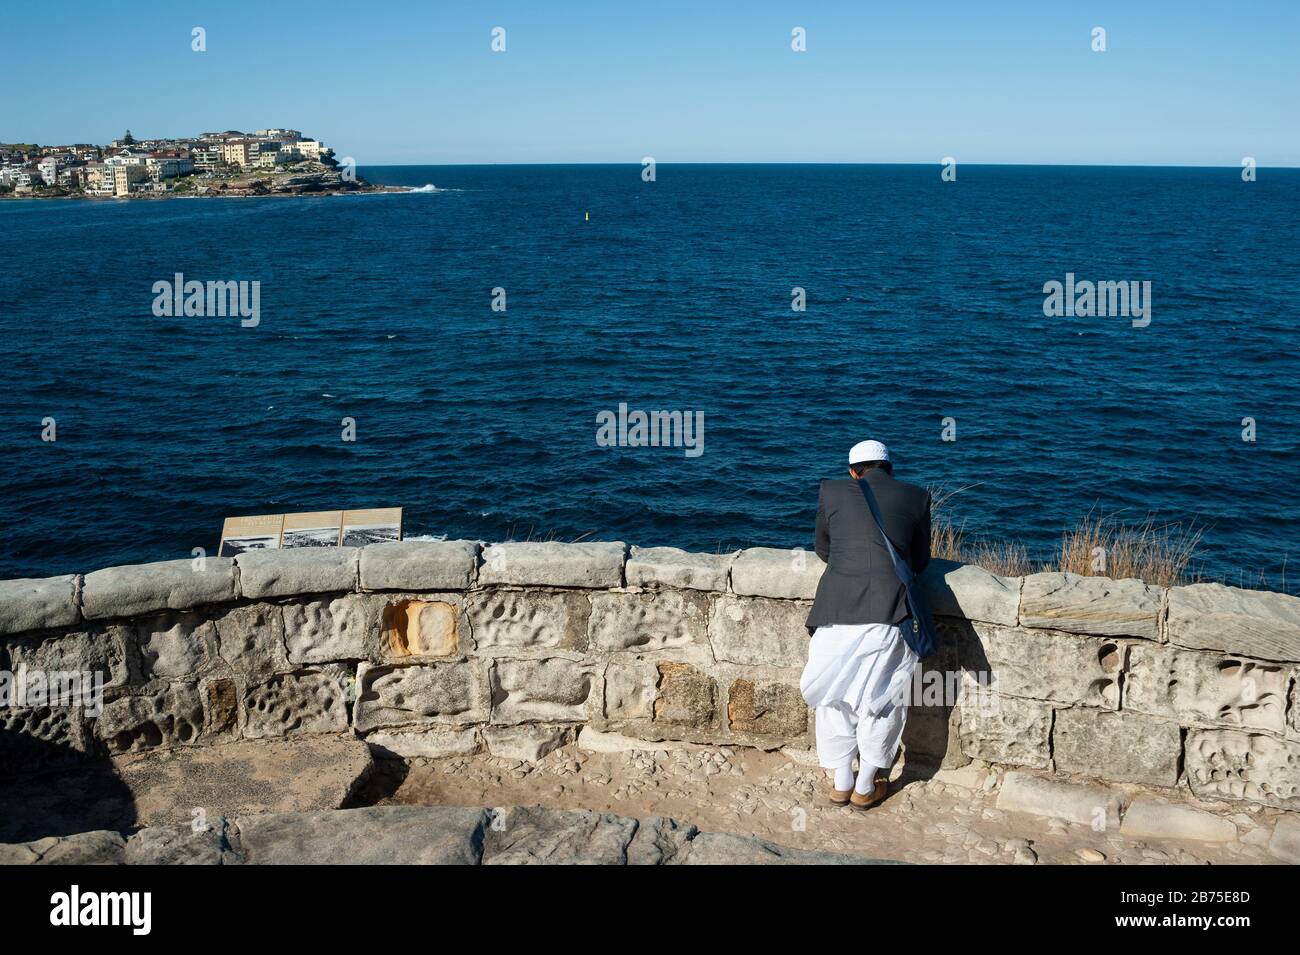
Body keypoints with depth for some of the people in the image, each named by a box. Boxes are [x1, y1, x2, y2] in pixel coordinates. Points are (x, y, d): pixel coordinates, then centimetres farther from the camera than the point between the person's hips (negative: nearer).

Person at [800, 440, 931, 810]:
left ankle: (841, 784, 26)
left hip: (837, 609, 1)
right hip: (889, 612, 0)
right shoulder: (916, 497, 11)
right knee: (881, 698, 15)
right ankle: (866, 787, 25)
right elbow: (920, 561, 18)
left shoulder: (832, 491, 12)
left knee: (837, 696, 17)